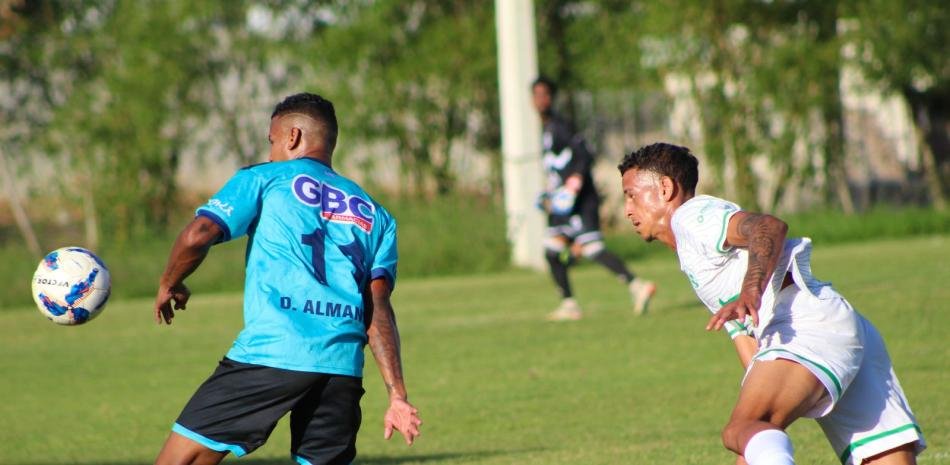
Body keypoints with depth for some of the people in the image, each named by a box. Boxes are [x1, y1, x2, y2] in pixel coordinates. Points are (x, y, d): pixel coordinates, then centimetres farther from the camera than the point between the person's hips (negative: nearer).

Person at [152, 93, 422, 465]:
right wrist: (397, 395, 4)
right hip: (343, 368, 5)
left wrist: (169, 284, 17)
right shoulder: (374, 214, 22)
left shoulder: (264, 179, 12)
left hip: (268, 354, -5)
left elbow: (198, 235, -2)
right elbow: (378, 308, 10)